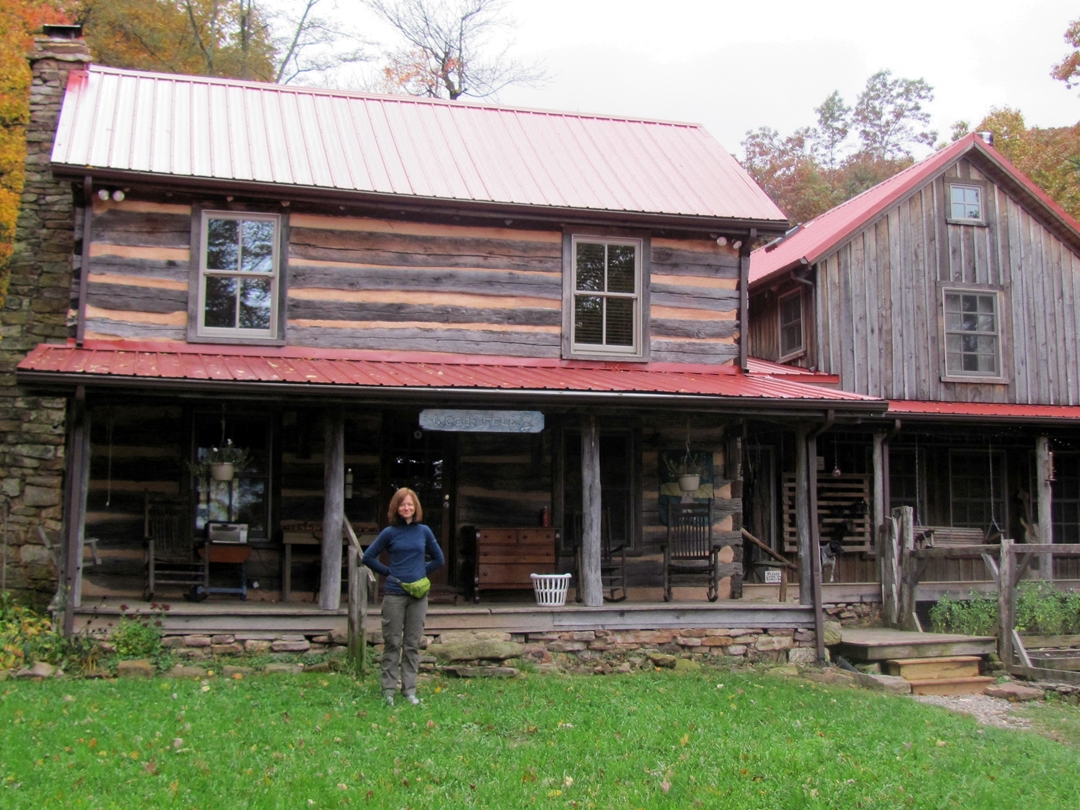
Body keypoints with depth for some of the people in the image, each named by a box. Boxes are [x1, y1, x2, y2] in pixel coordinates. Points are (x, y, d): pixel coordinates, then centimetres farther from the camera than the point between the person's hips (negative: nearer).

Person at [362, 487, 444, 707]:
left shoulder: (424, 531, 5)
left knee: (413, 643, 6)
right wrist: (387, 572, -1)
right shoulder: (390, 533, 0)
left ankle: (410, 690, 12)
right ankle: (388, 690, 7)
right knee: (392, 643, 1)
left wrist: (422, 572, 3)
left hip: (418, 594, 2)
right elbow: (368, 557, 5)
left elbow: (438, 559, 14)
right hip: (394, 595, -2)